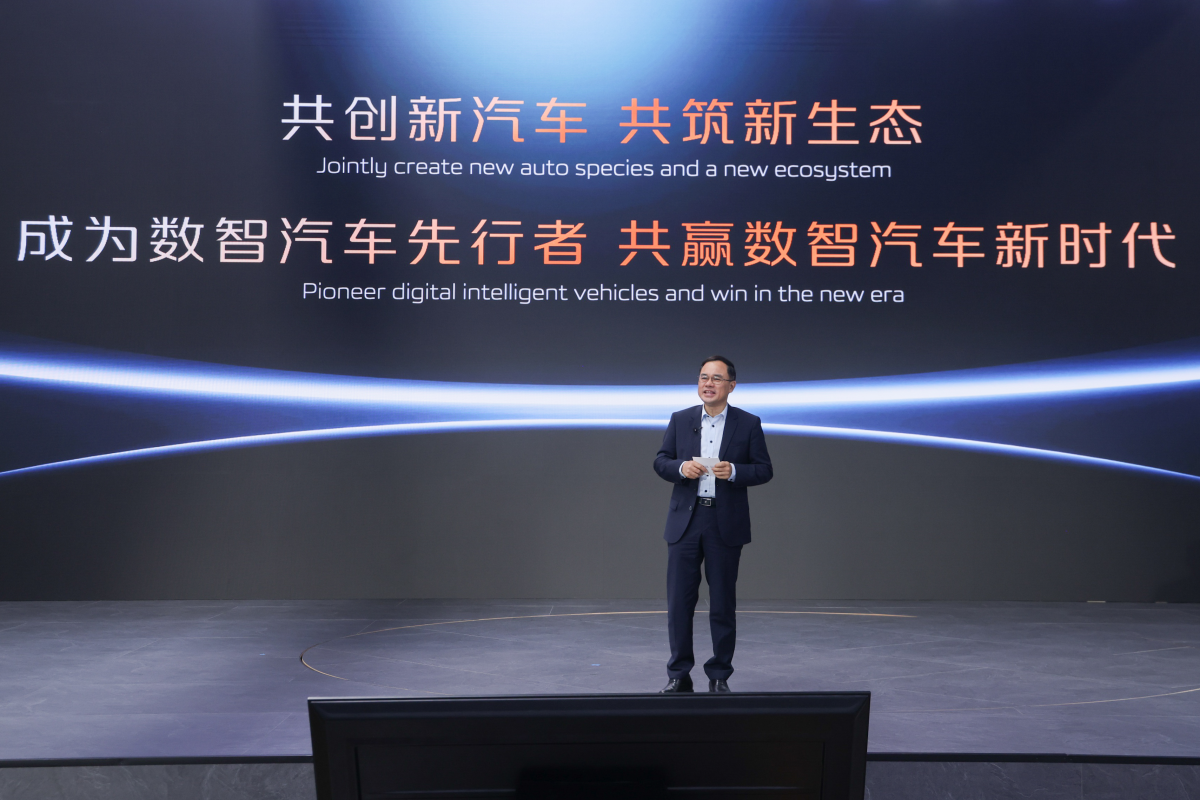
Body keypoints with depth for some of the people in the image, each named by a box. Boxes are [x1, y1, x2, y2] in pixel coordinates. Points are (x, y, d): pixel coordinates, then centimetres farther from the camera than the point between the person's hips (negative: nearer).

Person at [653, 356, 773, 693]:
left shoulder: (748, 424, 2)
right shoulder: (680, 420, 7)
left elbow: (764, 469, 1)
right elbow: (660, 461, 8)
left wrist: (733, 472, -17)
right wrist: (681, 468, -13)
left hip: (726, 525, -1)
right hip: (685, 522, 1)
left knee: (723, 604, 6)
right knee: (679, 601, 2)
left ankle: (719, 675, 19)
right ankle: (679, 675, 14)